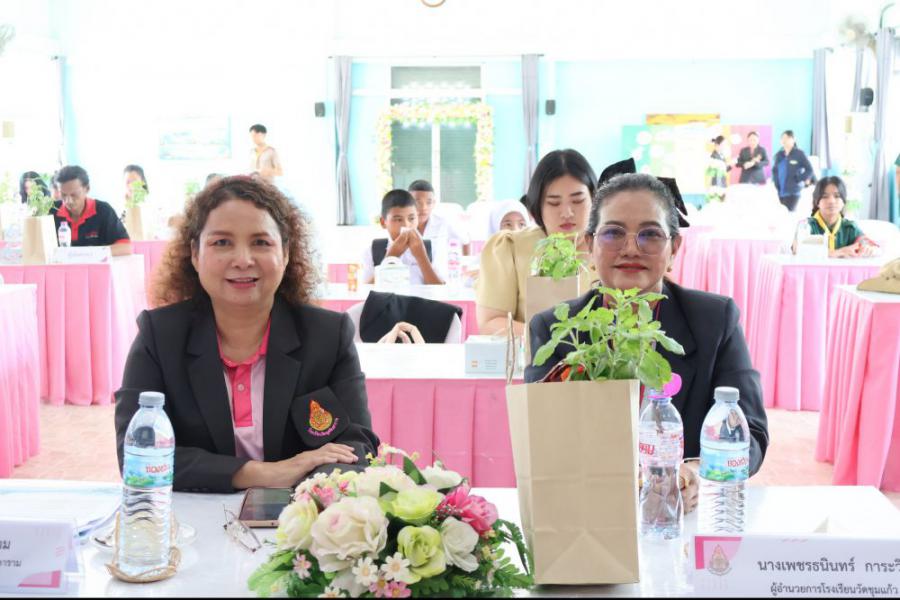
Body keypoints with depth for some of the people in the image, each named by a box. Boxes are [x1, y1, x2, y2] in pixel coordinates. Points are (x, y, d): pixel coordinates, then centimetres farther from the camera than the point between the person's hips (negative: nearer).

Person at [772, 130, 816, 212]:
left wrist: (798, 179, -8)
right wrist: (775, 181, 8)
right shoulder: (779, 154, 11)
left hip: (793, 192, -5)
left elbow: (809, 170, -4)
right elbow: (775, 170, 22)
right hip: (780, 192, 5)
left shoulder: (799, 154, -4)